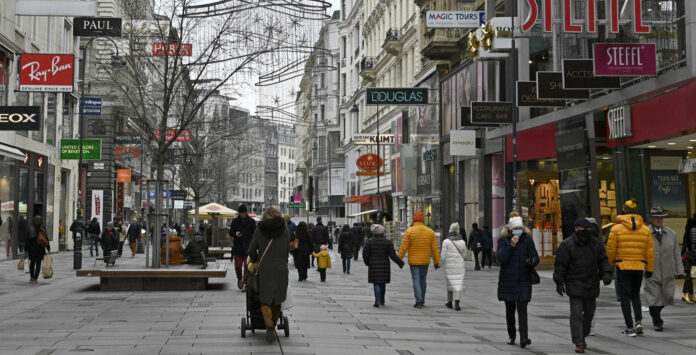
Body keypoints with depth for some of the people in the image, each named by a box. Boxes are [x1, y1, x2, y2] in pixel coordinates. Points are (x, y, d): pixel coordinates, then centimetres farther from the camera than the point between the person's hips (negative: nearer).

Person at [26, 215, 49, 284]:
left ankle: (32, 278, 20)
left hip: (31, 248, 3)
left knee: (32, 263, 17)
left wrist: (27, 249, 9)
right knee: (38, 263, 1)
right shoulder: (42, 229, -8)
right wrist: (48, 248, -1)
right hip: (39, 248, -3)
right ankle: (35, 279, -5)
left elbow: (27, 239, 4)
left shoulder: (30, 228, 2)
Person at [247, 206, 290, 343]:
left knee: (265, 300, 5)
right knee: (277, 301, 13)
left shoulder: (260, 229, 1)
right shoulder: (284, 228, 3)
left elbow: (252, 251, 1)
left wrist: (255, 261, 21)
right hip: (281, 269, 1)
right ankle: (273, 328, 18)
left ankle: (269, 323, -20)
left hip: (264, 269, -1)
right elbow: (287, 249, 5)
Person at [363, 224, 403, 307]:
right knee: (382, 283, 16)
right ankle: (382, 300, 25)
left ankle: (378, 300, -16)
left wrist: (367, 263, 14)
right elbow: (392, 255, -5)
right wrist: (400, 263, 4)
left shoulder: (369, 242, -5)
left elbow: (365, 254, -4)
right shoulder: (387, 242, -3)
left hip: (373, 266, -1)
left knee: (376, 283, 2)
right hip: (384, 266, 1)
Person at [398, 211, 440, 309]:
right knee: (423, 280, 18)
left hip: (413, 261, -3)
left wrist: (399, 259, -2)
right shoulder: (430, 232, -1)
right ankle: (422, 300, 26)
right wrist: (436, 262, 6)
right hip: (425, 261, 3)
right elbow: (434, 249, 0)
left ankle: (419, 302, -9)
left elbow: (404, 247, -11)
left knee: (416, 281, -1)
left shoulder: (409, 231, -10)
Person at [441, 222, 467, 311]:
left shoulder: (446, 242, -8)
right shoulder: (462, 242, 0)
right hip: (459, 266, 1)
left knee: (450, 283, 13)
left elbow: (443, 256, -9)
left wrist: (442, 264, 9)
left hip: (449, 266, -1)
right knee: (458, 284, -1)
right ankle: (457, 303, -14)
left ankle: (450, 302, 24)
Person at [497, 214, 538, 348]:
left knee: (522, 310, -11)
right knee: (510, 310, 12)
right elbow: (500, 258, -15)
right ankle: (512, 336, 27)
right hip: (508, 281, 1)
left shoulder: (527, 240, 1)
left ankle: (524, 338, -18)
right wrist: (511, 245, -25)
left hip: (523, 282, -1)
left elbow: (536, 258, -2)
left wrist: (532, 261, -25)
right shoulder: (503, 241, -2)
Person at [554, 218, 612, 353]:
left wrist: (606, 273, -5)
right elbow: (560, 265, -5)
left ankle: (583, 336, 34)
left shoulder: (595, 243, 7)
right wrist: (559, 282, -8)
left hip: (591, 285, 5)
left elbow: (603, 260, 12)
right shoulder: (567, 245, -7)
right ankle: (579, 343, -7)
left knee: (589, 312, 14)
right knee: (576, 314, -9)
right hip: (575, 285, -5)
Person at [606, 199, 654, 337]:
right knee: (635, 295, 20)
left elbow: (610, 250, -6)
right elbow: (650, 251, 4)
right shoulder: (645, 229, 3)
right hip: (639, 267, 3)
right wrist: (649, 269, 11)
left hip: (623, 268, -3)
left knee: (625, 297, 3)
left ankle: (630, 328, 0)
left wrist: (610, 264, 12)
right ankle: (639, 321, 4)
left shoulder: (616, 229, -7)